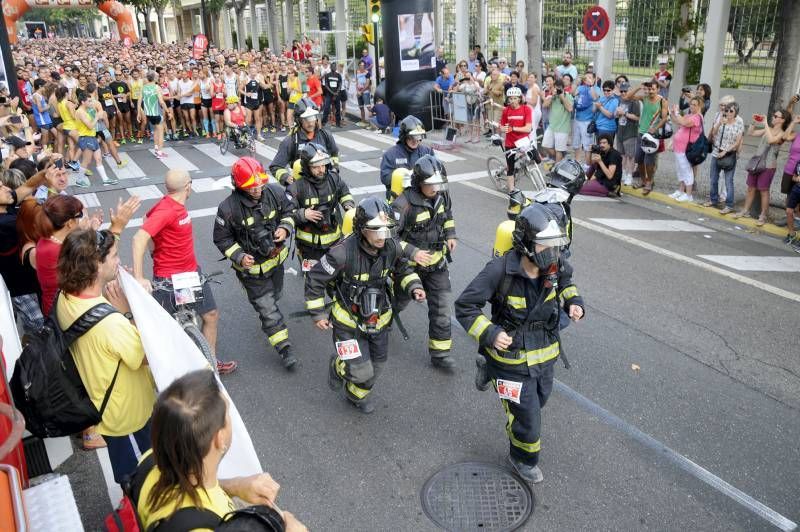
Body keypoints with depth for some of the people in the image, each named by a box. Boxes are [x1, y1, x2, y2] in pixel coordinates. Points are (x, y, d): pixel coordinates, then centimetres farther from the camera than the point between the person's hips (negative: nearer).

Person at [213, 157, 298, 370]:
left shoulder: (275, 192, -17)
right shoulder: (228, 208, -25)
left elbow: (288, 211, 3)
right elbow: (222, 239, -12)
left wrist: (285, 228, -17)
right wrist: (239, 256, -24)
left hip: (276, 258, 5)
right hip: (252, 267, -4)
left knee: (274, 295, 29)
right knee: (267, 308, -1)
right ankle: (285, 348, 8)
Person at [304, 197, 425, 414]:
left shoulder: (392, 248, -15)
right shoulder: (343, 253, -30)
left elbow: (402, 270, 8)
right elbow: (315, 279, -16)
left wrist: (414, 287, -11)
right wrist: (317, 314, -10)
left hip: (379, 320, 5)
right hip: (349, 322, -5)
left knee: (375, 367, 20)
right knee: (361, 372, -8)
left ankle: (356, 395, 52)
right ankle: (339, 366, 29)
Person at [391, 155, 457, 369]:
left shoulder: (441, 195, -8)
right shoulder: (404, 203, -28)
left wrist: (450, 234, 0)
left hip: (437, 261, 4)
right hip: (410, 263, -4)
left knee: (441, 308, 3)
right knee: (400, 299, 22)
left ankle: (440, 352, 15)